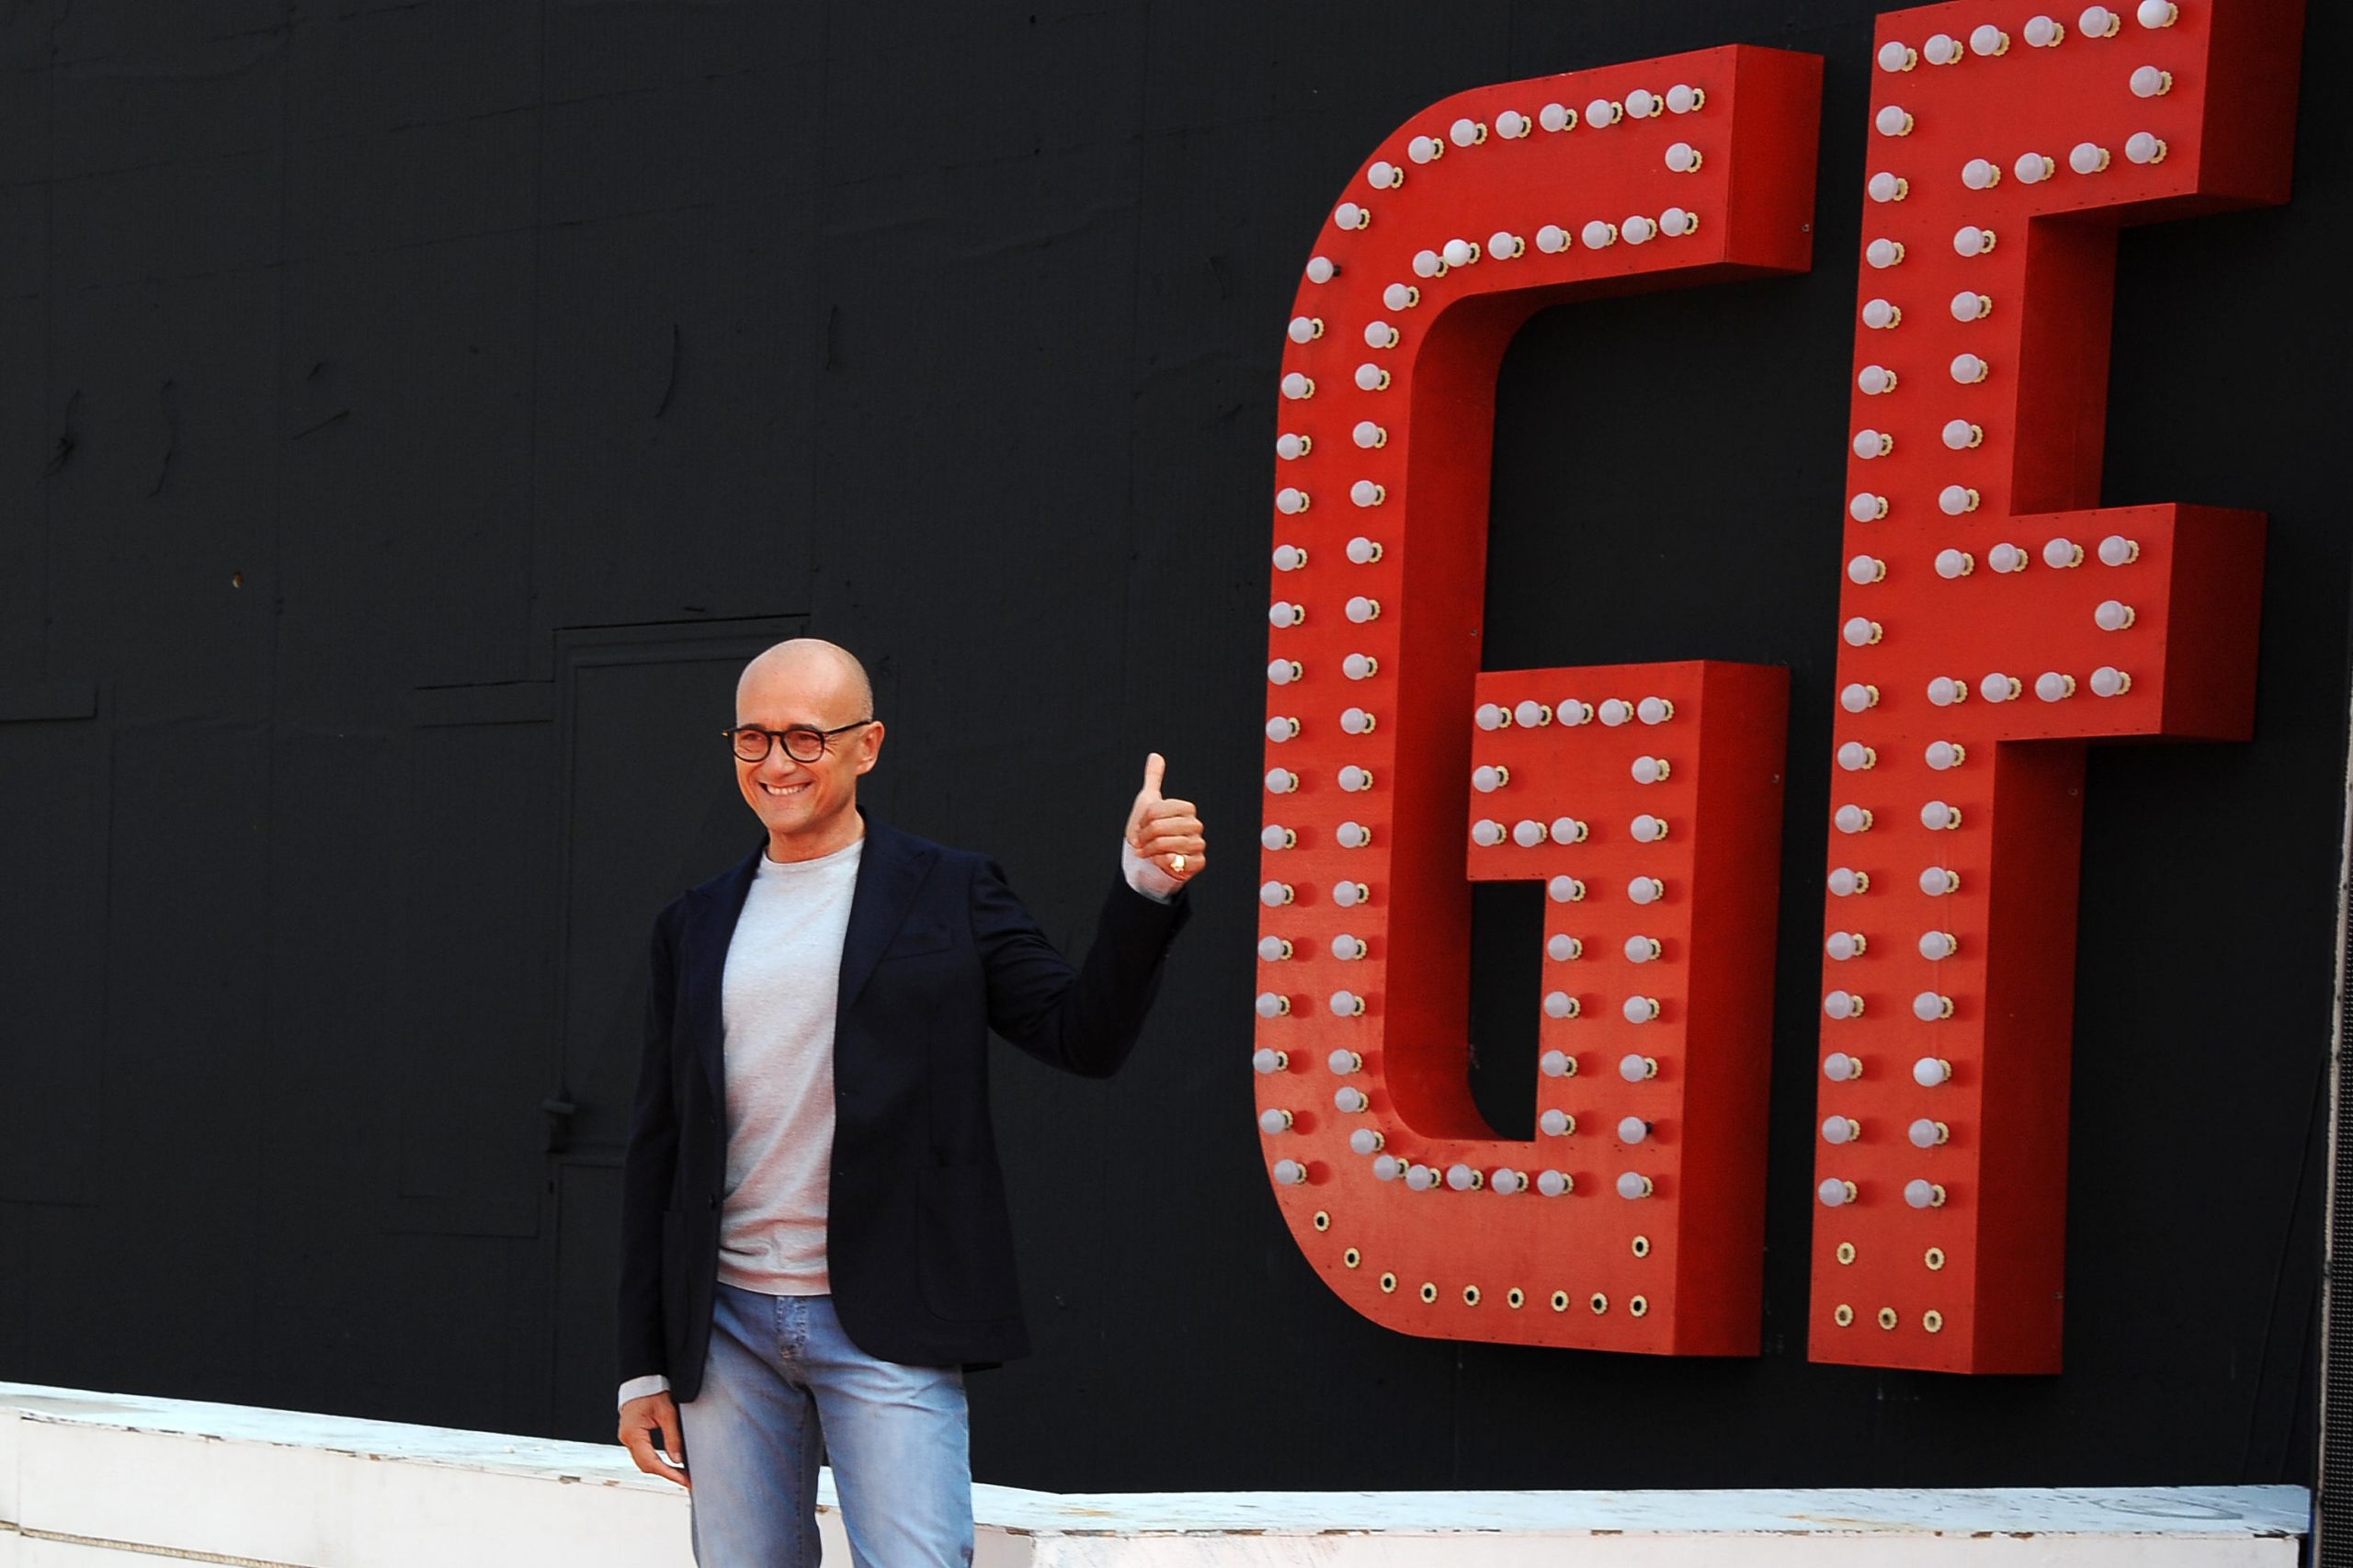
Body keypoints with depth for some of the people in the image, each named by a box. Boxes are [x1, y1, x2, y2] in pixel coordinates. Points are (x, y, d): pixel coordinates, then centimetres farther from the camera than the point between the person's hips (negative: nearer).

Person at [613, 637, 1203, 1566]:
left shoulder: (949, 893, 5)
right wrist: (642, 1365, 12)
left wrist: (1145, 890, -19)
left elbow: (1085, 1038, -3)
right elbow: (656, 1149, 14)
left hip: (887, 1327, -4)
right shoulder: (695, 926, 13)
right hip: (729, 1328, 4)